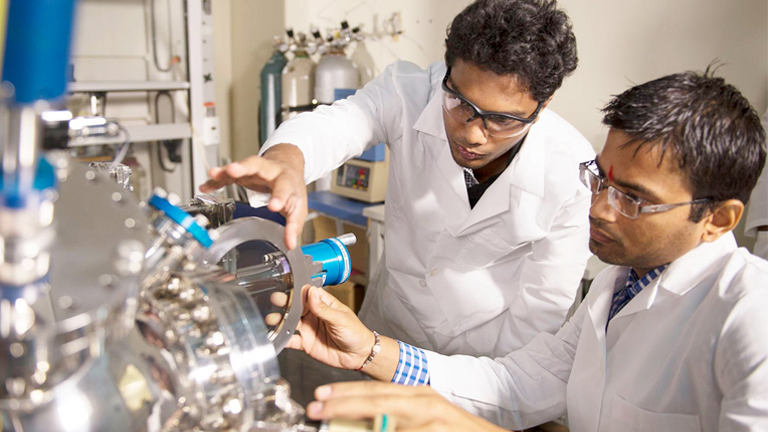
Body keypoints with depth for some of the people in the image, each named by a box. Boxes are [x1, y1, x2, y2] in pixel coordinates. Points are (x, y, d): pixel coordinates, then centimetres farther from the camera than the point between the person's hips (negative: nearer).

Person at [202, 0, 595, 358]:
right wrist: (287, 160, -58)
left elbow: (539, 319, -13)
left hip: (489, 354, -1)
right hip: (389, 324, 2)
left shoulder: (572, 173, -21)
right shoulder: (409, 93, -16)